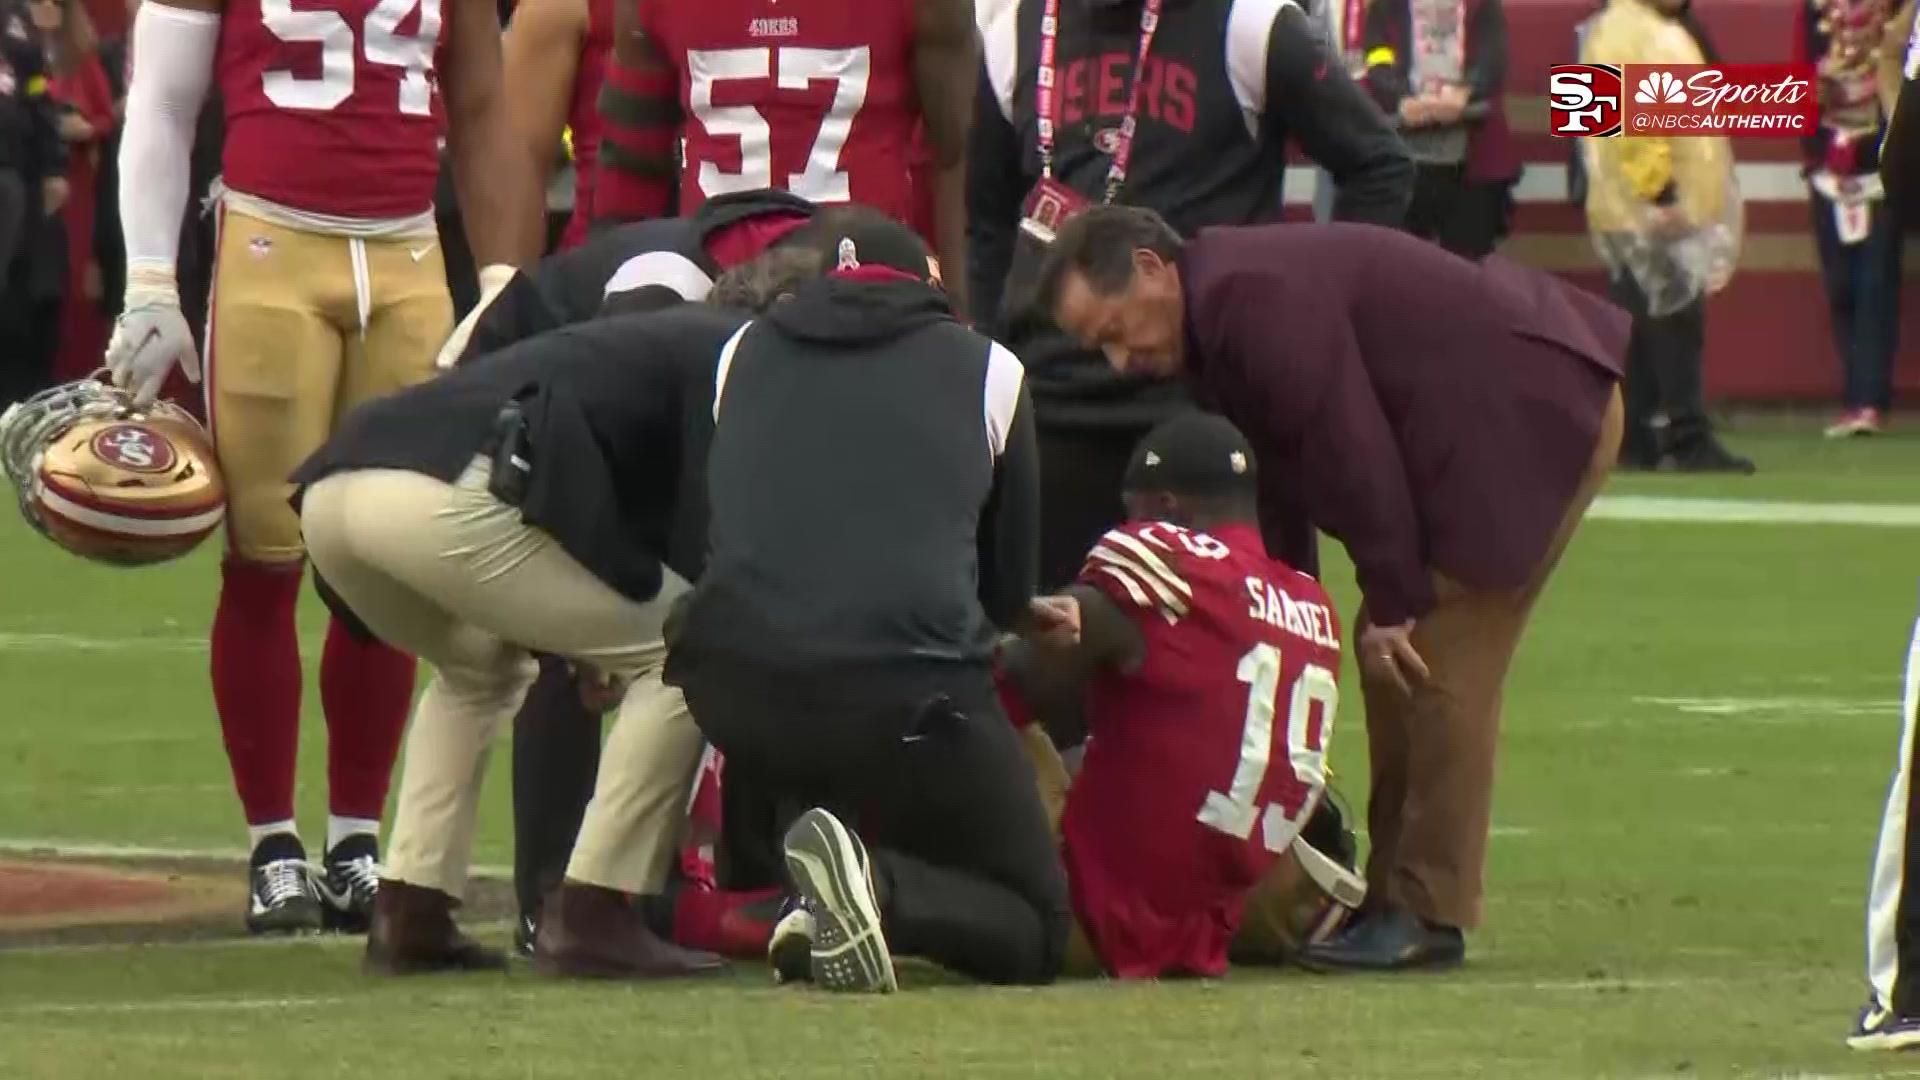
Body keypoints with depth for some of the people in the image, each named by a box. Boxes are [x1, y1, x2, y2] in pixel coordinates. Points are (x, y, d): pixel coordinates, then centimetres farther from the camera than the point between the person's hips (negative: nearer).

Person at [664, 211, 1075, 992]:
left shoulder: (743, 352, 21)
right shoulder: (986, 368, 15)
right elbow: (1009, 591, 20)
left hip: (734, 697, 4)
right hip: (909, 686, -4)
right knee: (1035, 932, 10)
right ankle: (881, 887, -22)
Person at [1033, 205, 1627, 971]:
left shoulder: (1254, 300, -21)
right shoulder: (1223, 313, 13)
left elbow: (1349, 448, -22)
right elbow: (1280, 489, 20)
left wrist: (1393, 604, -16)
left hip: (1531, 413, -11)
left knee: (1433, 668, -10)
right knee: (1395, 656, 10)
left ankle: (1428, 916, -8)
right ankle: (1396, 899, 14)